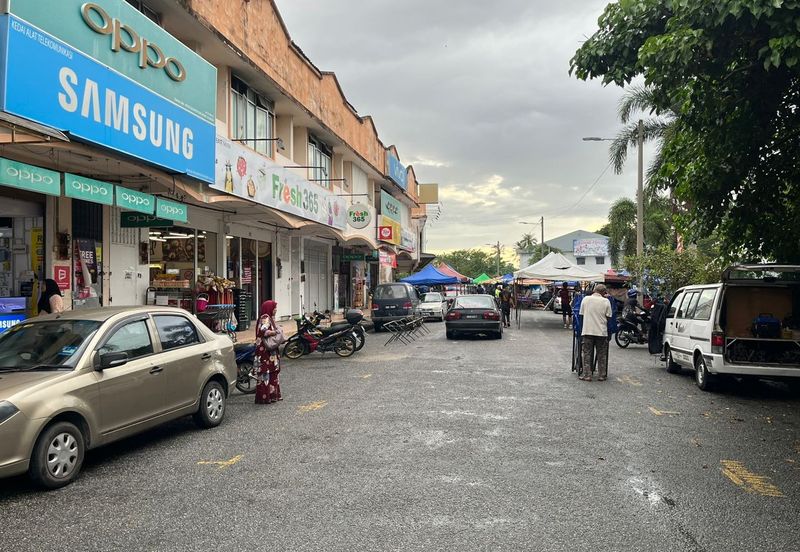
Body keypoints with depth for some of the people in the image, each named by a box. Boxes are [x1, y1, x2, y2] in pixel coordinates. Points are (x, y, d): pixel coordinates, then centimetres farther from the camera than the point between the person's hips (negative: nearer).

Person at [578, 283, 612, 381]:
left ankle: (586, 375, 6)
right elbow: (608, 317, -1)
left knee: (587, 354, 7)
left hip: (587, 330, 0)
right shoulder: (606, 301, -4)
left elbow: (581, 314, 5)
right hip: (601, 331, 0)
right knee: (601, 355, 11)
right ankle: (602, 375, 15)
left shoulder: (586, 299, -1)